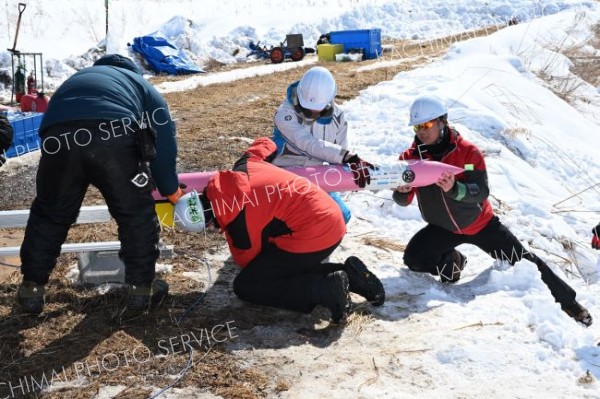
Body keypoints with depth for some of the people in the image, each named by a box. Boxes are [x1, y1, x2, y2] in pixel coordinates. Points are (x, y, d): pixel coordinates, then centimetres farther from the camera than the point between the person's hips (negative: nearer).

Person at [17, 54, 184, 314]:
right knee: (137, 213, 17)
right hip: (115, 136, -3)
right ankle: (141, 287, 25)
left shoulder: (76, 80, 46)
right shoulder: (144, 87, 35)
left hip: (59, 138, 3)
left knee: (49, 214, 22)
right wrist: (171, 190, 39)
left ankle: (31, 288, 31)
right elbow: (164, 146, 26)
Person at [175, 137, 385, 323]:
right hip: (331, 219, 9)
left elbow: (247, 260, -1)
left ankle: (326, 289, -13)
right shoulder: (241, 168, 4)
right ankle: (346, 274, 10)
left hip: (312, 235, -9)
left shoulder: (237, 218, -16)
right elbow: (265, 143, 24)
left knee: (246, 286, -1)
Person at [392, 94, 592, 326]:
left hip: (480, 224, -2)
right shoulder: (410, 157, -14)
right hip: (442, 228, 2)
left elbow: (481, 192, -29)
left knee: (522, 260, -1)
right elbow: (403, 201, -13)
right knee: (413, 258, -19)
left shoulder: (467, 152, -21)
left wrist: (454, 189, -49)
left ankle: (568, 301, 18)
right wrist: (402, 191, -38)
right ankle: (451, 262, 11)